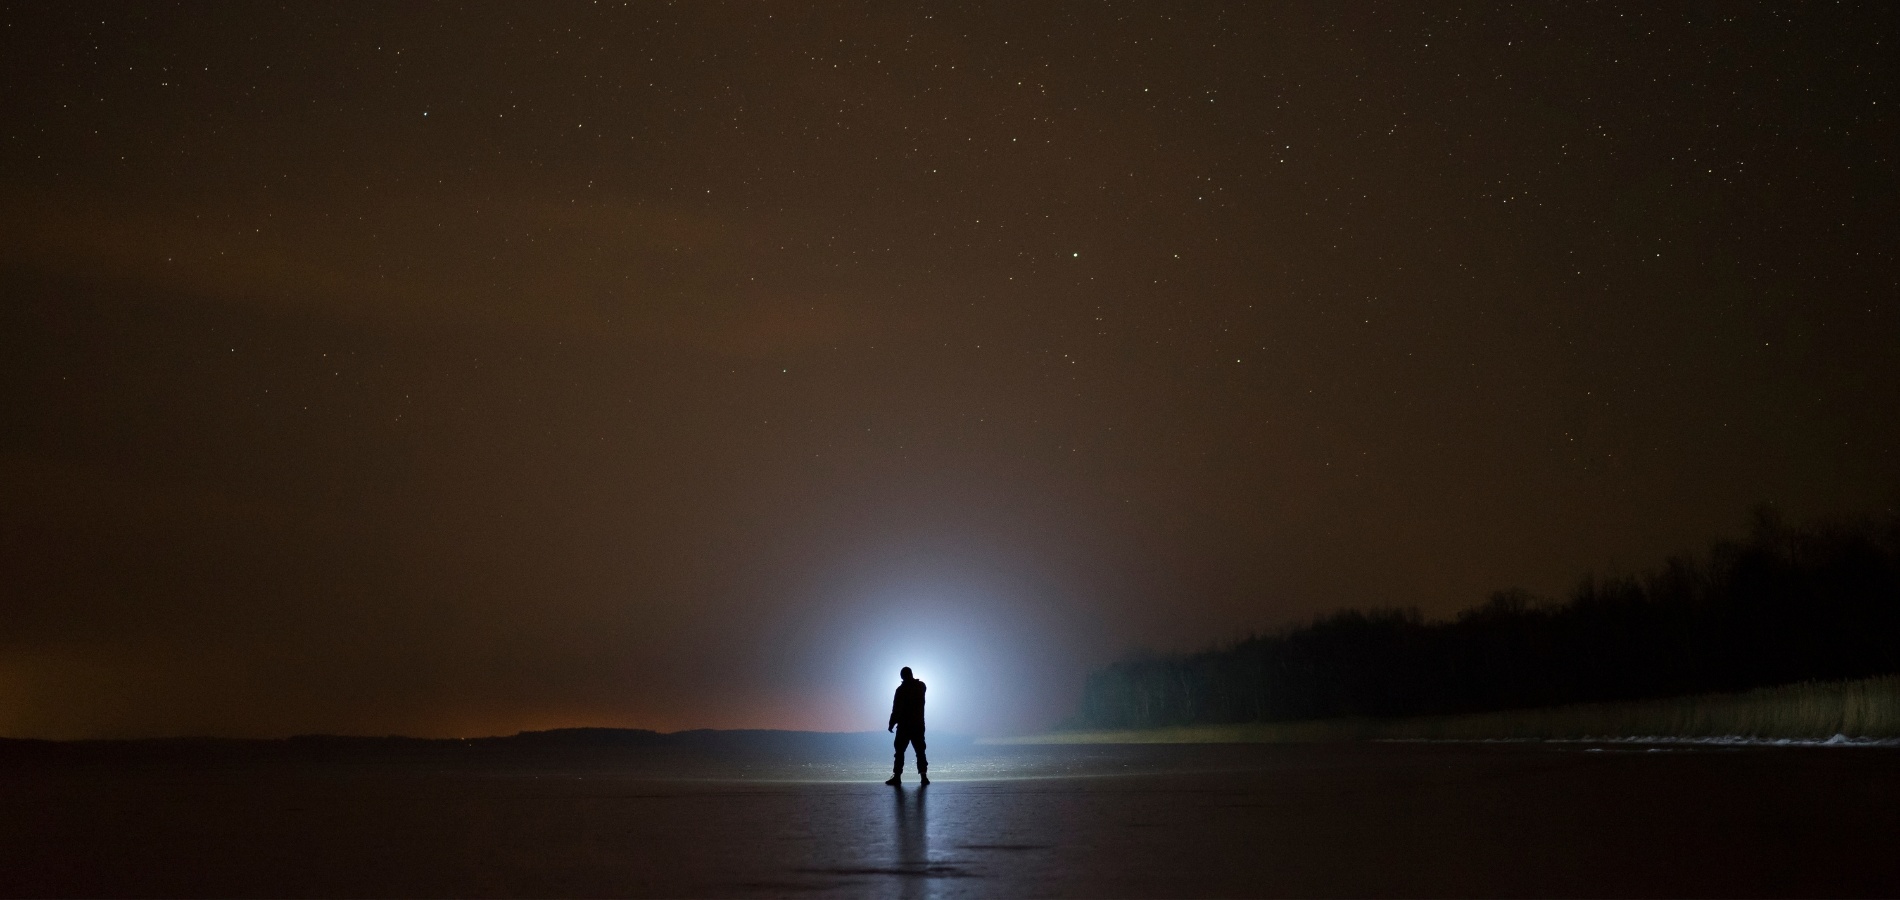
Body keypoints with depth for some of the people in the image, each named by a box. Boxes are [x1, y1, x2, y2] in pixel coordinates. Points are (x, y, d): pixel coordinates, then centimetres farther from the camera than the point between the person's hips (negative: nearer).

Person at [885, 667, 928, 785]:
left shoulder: (901, 689, -10)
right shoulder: (921, 686, 4)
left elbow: (896, 709, -11)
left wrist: (891, 724, -4)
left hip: (904, 726, -4)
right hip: (918, 725, 4)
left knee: (900, 751, 0)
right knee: (920, 751, 7)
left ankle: (897, 777, -5)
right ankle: (924, 776, -2)